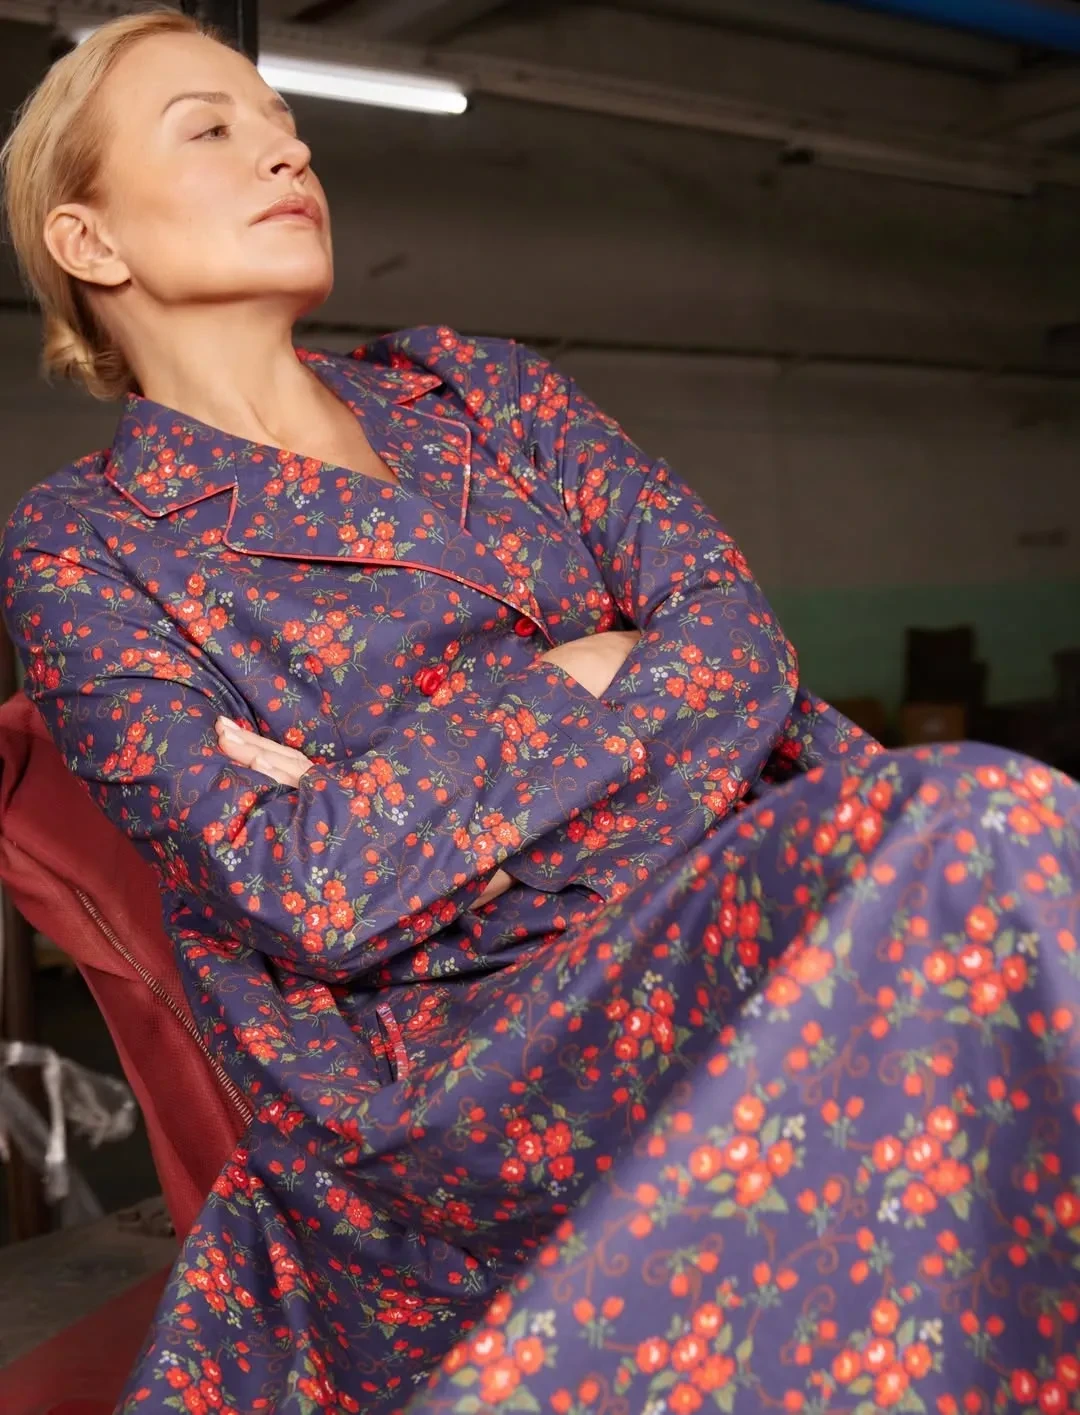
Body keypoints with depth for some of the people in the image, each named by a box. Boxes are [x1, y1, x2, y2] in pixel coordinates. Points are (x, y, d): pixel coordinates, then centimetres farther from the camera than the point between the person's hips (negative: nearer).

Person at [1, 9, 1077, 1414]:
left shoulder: (481, 388, 15)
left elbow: (739, 638, 1)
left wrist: (403, 793, -11)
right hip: (439, 1072, -5)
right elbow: (308, 889, -11)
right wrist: (580, 673, -7)